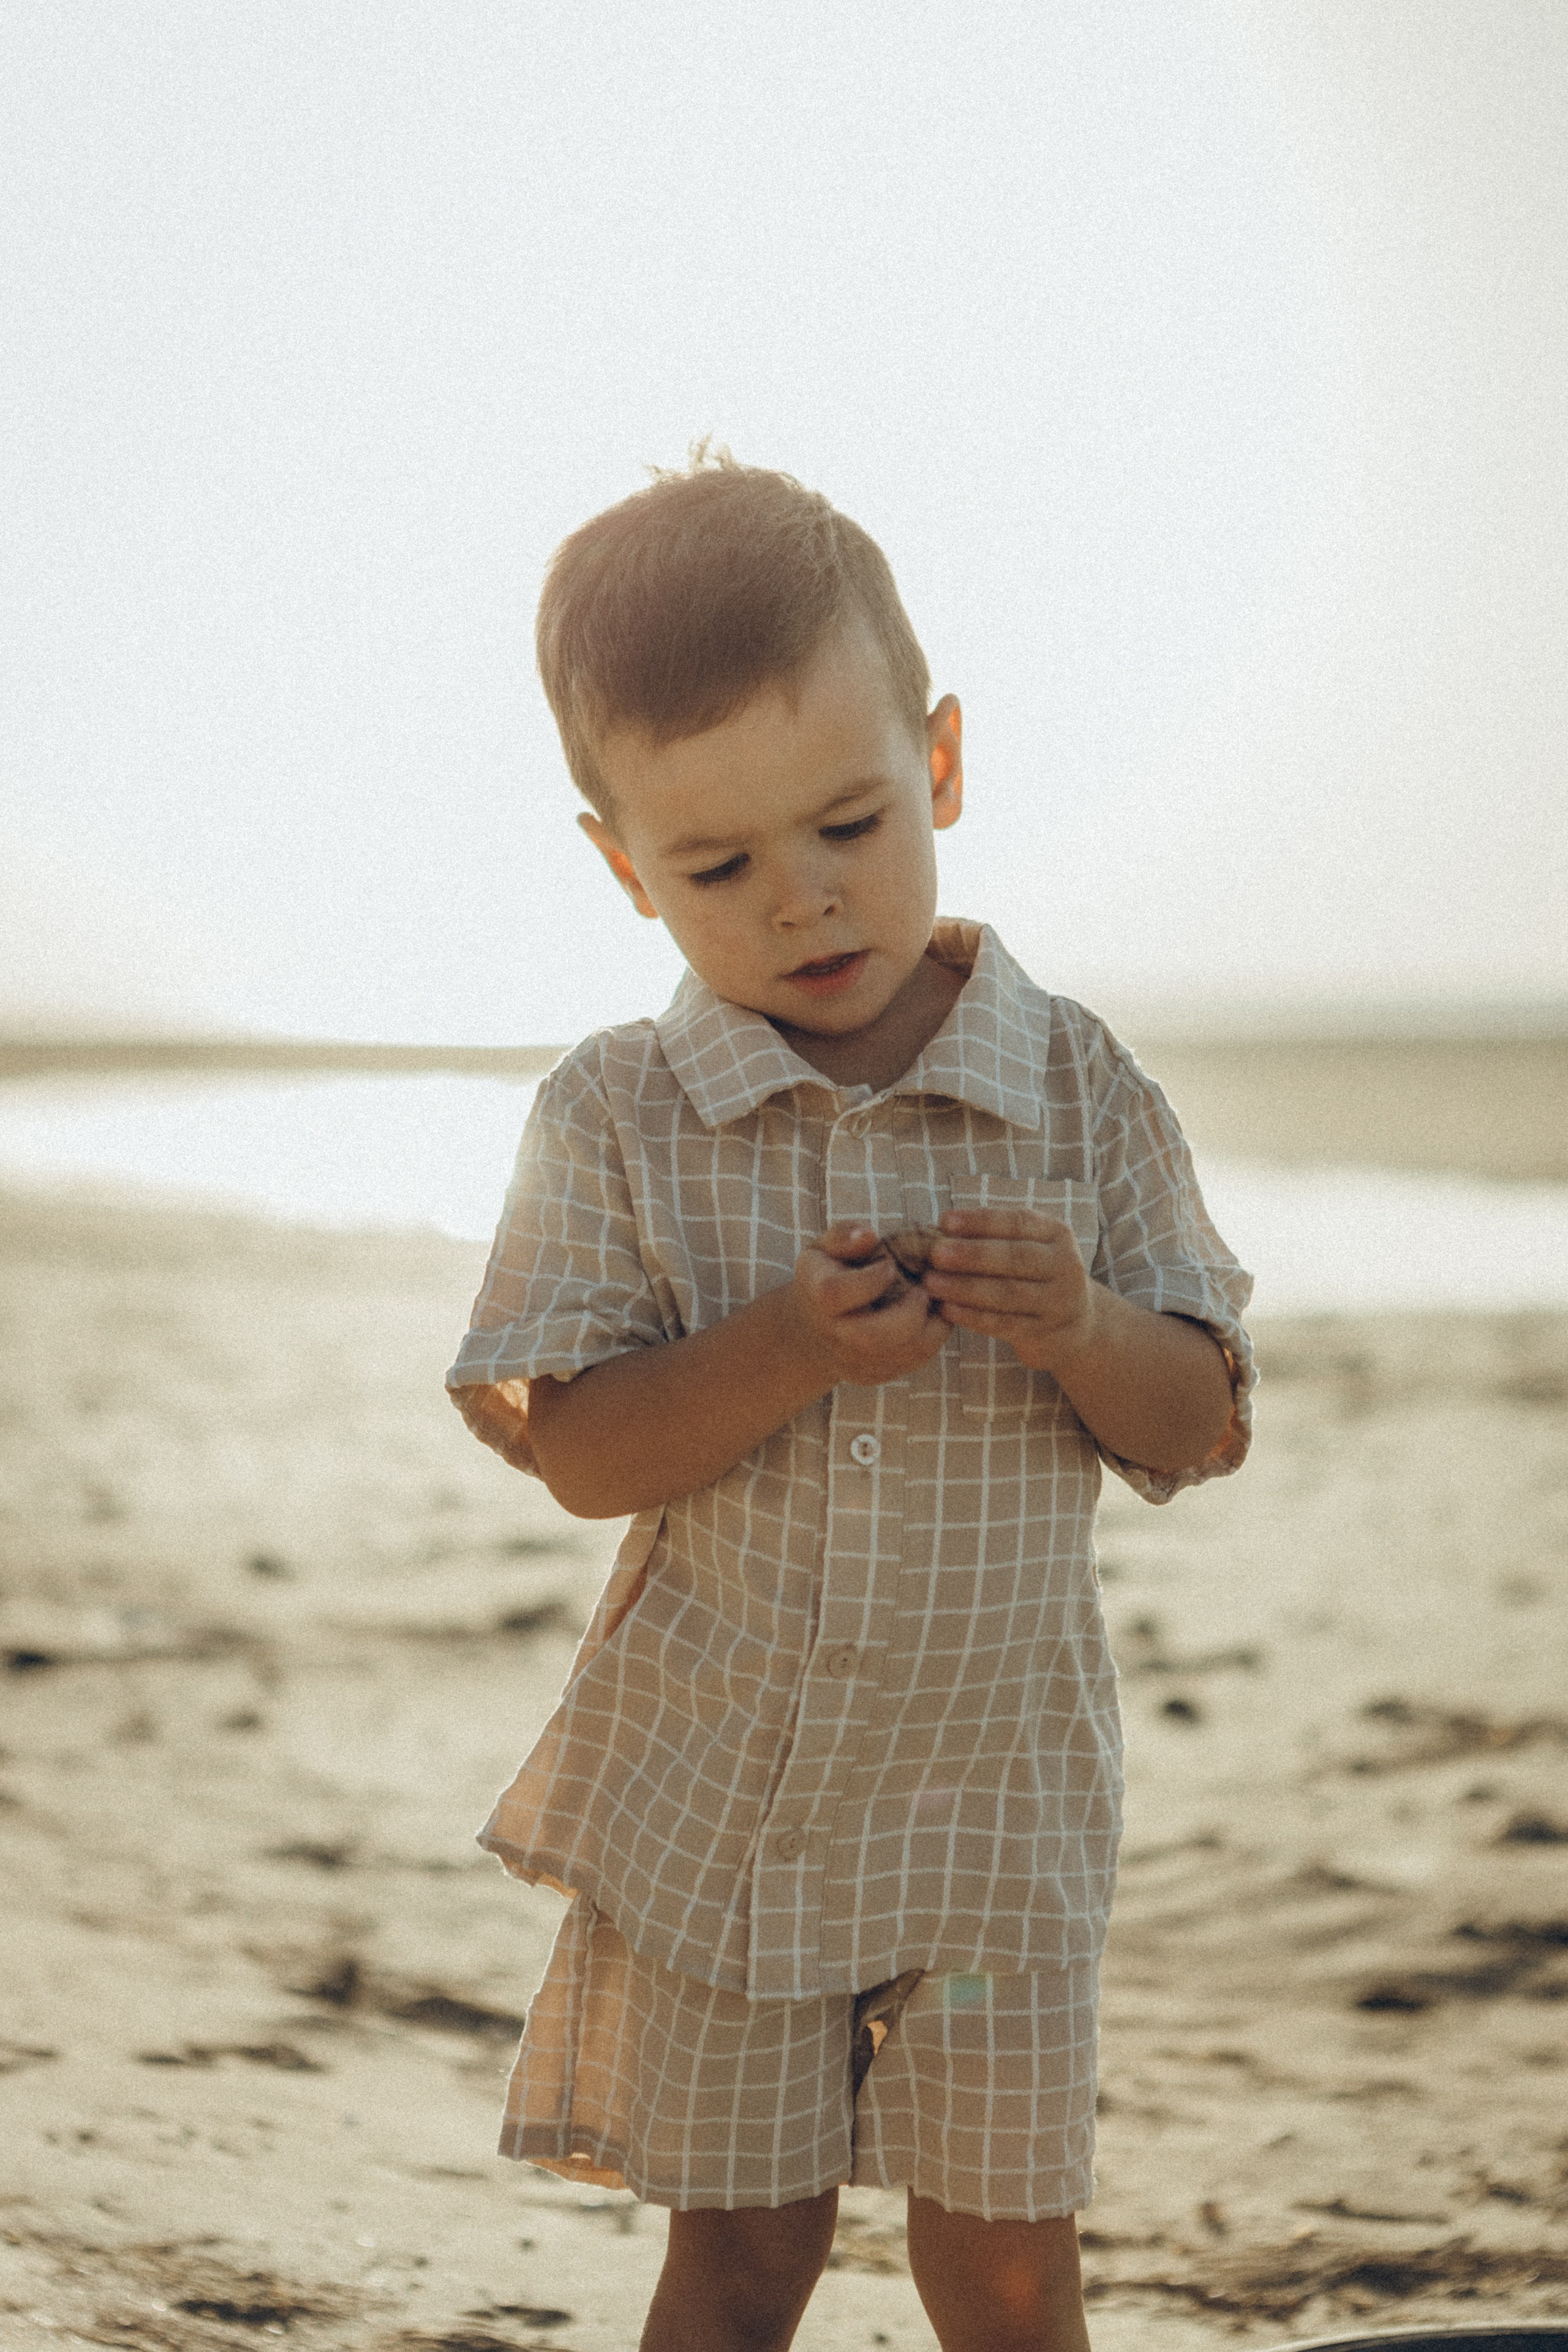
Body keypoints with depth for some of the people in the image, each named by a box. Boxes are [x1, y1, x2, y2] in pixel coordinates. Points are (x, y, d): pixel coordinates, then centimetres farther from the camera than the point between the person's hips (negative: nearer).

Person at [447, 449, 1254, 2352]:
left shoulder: (1079, 1093, -5)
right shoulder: (616, 1119, -7)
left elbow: (1205, 1427, -3)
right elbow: (569, 1446, -10)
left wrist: (1079, 1329, -24)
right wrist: (784, 1352, -26)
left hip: (994, 1799, 1)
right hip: (710, 1799, 0)